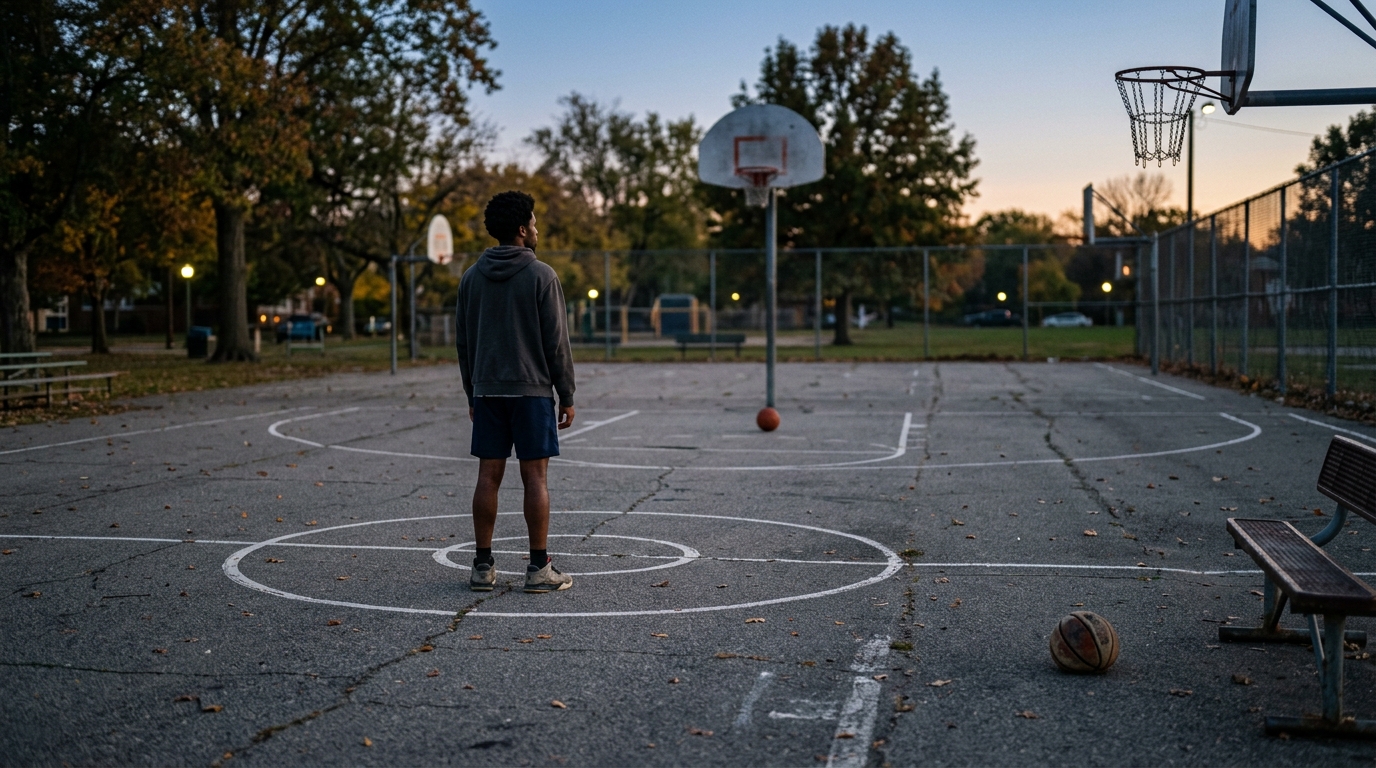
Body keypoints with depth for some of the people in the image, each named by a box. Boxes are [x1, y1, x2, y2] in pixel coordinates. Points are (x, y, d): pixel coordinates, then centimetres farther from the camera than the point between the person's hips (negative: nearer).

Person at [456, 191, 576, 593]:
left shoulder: (472, 277, 8)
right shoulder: (541, 276, -6)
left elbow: (463, 343, 12)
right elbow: (556, 343, -7)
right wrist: (567, 396, -1)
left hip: (487, 392, 4)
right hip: (532, 391, -4)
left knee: (488, 476, 6)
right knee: (535, 477, -1)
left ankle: (483, 566, 9)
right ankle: (539, 569, 2)